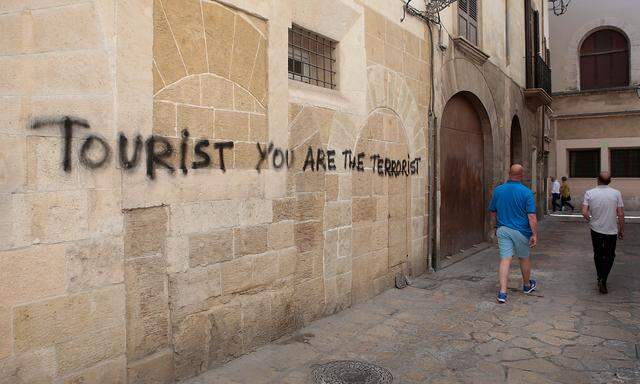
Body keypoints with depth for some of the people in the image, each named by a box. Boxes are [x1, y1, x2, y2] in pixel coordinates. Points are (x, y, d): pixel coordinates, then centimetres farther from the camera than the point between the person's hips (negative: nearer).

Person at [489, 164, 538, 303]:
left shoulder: (498, 190, -1)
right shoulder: (526, 192, -12)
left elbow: (493, 212, 8)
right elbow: (532, 216, -15)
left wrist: (496, 227, 22)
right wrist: (535, 234, -9)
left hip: (503, 230, 2)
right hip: (521, 231, -2)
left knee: (505, 259, 0)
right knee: (524, 258, 17)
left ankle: (502, 292, -9)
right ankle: (527, 285, 39)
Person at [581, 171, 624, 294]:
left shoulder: (589, 193, -8)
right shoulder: (616, 193, -8)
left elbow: (584, 212, -12)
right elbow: (621, 214, -6)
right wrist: (621, 230, 5)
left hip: (596, 230, 1)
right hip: (611, 230, -1)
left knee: (598, 255, 18)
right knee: (609, 256, 9)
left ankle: (600, 278, 28)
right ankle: (603, 280, -5)